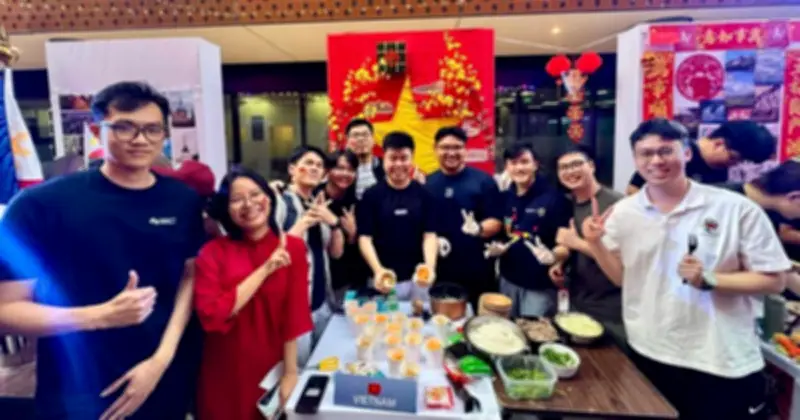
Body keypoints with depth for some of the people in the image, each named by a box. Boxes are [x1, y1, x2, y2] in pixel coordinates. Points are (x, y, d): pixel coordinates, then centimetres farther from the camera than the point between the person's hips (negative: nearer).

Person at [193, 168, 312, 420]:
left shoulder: (293, 248, -5)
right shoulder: (213, 252, -6)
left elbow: (294, 313, -8)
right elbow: (211, 314, -18)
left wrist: (290, 373, -11)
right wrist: (265, 269, -19)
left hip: (272, 369, 0)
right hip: (225, 374, 0)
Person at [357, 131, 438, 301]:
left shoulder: (423, 194, 1)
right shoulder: (371, 195, -2)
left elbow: (429, 235, -2)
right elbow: (365, 237, -6)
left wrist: (430, 265, -21)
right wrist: (378, 269, -21)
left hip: (416, 278, 1)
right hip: (385, 278, -1)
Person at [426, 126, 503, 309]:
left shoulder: (483, 181, 0)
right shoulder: (427, 184, 7)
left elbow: (496, 221, -4)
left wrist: (478, 228, -25)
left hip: (476, 272, -2)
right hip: (438, 271, 2)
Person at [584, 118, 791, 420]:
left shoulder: (737, 209, -10)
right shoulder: (623, 212, -1)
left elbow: (774, 280, -6)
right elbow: (622, 277, 5)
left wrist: (709, 280, -21)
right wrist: (595, 243, -11)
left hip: (724, 365, -2)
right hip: (647, 357, 3)